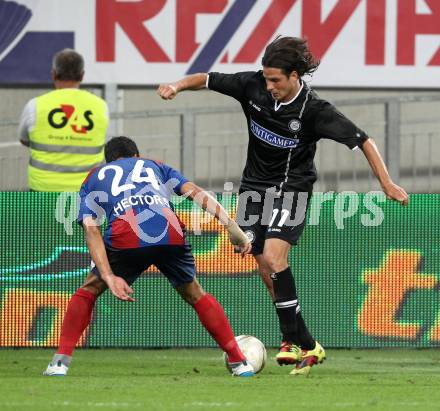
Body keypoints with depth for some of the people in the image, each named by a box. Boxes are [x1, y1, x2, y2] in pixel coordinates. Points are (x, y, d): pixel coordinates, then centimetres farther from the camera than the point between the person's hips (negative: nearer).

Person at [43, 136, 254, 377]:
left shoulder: (94, 178, 32)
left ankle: (61, 361, 12)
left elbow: (91, 231, 14)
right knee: (195, 295, 25)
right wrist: (231, 226, 11)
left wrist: (109, 277, 4)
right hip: (171, 236, 1)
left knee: (88, 291, 23)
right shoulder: (155, 166, 36)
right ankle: (238, 362, 23)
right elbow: (195, 192, 19)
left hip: (126, 238, -1)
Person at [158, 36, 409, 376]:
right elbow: (208, 79, 0)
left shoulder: (314, 110, -21)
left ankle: (295, 341, -19)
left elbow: (362, 141, -18)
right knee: (267, 270, 1)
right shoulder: (253, 86, -10)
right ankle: (306, 346, 11)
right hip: (255, 186, 5)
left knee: (273, 257, -24)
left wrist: (387, 184, -23)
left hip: (292, 189, -5)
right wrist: (177, 86, -19)